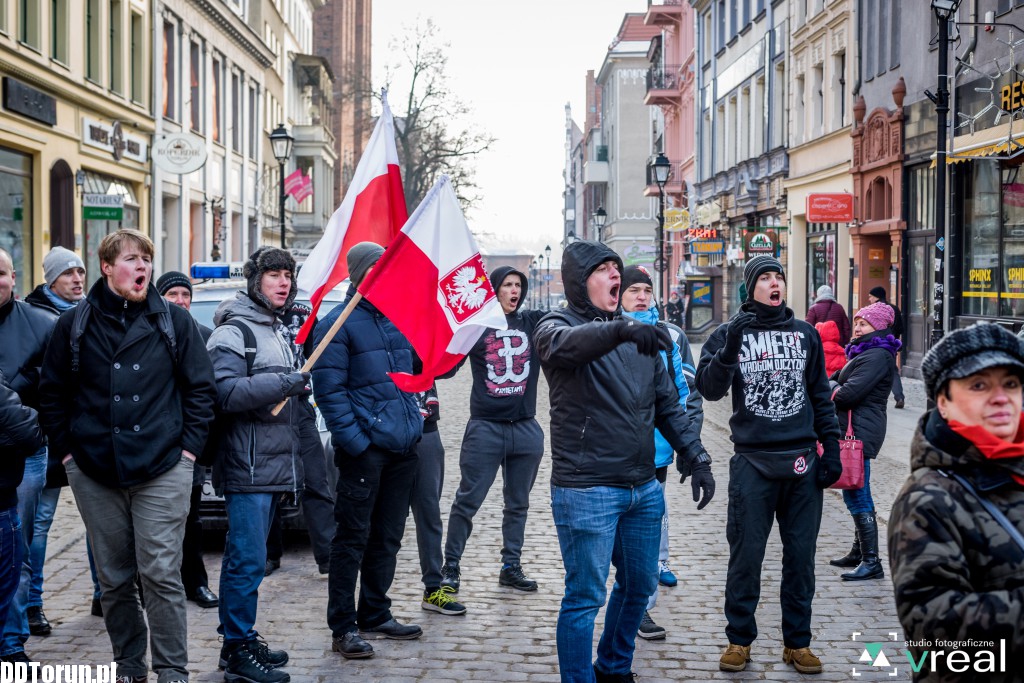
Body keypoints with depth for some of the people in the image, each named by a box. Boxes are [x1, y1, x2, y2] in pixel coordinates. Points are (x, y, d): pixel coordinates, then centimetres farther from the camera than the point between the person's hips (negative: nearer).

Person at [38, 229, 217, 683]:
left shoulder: (174, 321, 3)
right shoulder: (74, 325, 5)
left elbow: (200, 387, 6)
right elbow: (52, 393, 11)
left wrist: (188, 446, 0)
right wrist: (67, 449, 4)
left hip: (162, 471, -2)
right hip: (94, 473, 2)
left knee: (161, 574, -4)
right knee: (114, 578, 9)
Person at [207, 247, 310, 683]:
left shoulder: (279, 330, 21)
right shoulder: (234, 332, -8)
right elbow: (226, 393, -21)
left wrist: (300, 388, 14)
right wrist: (283, 383, -20)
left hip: (276, 463, 9)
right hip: (247, 465, -9)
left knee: (246, 558, 15)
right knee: (248, 560, -9)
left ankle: (241, 641, 22)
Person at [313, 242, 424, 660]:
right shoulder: (339, 323, -6)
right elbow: (329, 390, -12)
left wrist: (413, 423, 12)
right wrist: (354, 440, -18)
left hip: (402, 447, 7)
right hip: (365, 449, -7)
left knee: (387, 538, 14)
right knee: (353, 539, -2)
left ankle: (375, 616, 26)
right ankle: (343, 628, 5)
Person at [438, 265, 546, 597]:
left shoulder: (533, 323, 7)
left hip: (526, 430, 4)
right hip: (485, 428, -4)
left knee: (518, 503, 13)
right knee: (467, 501, 0)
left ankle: (511, 567, 24)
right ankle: (450, 567, 11)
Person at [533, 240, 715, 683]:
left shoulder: (638, 336, 13)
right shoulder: (557, 327, -6)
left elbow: (668, 404, 17)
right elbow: (565, 345, -33)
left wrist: (696, 457, 7)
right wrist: (622, 330, -50)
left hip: (643, 489, 7)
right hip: (586, 491, -7)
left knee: (640, 585, 17)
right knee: (585, 597, -2)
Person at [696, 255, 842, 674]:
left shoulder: (805, 334, 10)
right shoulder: (728, 334, 3)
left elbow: (821, 395, 14)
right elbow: (710, 389, -11)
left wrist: (831, 447, 7)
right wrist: (730, 349, -26)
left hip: (802, 461, 2)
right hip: (752, 462, -2)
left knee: (800, 556, 7)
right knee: (746, 555, 3)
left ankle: (797, 642, 18)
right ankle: (739, 639, 16)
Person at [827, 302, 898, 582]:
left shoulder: (878, 356, -14)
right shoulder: (863, 352, 19)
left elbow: (850, 392, -21)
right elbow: (838, 380, 18)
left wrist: (830, 392, -3)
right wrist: (835, 388, -4)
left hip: (861, 431, -11)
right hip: (853, 429, 11)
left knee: (857, 495, -10)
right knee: (856, 495, 17)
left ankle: (871, 563, -7)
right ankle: (859, 553, 27)